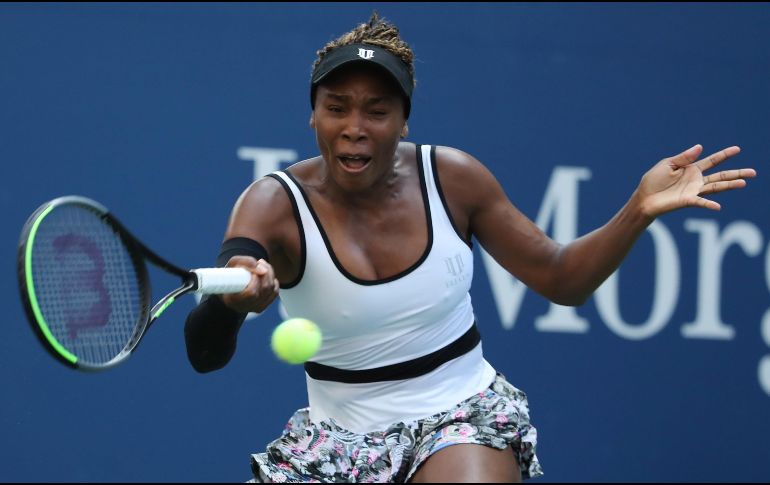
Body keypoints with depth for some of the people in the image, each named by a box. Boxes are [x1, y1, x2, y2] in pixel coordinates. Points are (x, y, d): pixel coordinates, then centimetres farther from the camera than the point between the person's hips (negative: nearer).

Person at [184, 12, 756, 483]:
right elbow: (205, 355, -29)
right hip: (338, 438, 1)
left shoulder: (451, 177, -6)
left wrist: (640, 210, -13)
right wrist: (231, 300, -53)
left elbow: (560, 278, 4)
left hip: (463, 416, 0)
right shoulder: (275, 205, -14)